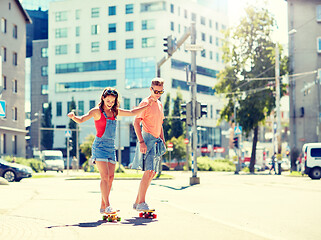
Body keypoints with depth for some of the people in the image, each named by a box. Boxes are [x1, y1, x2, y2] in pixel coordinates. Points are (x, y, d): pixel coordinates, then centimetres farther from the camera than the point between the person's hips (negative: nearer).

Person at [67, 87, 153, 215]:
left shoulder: (115, 112, 13)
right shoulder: (97, 111, -4)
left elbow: (132, 112, 21)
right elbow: (81, 120, -13)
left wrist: (146, 106, 18)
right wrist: (73, 117, -34)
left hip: (111, 146, 6)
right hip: (100, 145, -6)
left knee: (110, 177, 2)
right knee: (104, 176, -16)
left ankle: (103, 207, 10)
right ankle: (107, 206, -18)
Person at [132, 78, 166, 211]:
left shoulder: (159, 104, 17)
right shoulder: (145, 103, -7)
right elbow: (136, 123, -13)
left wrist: (163, 141, 18)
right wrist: (141, 141, -21)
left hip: (156, 141, 8)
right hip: (147, 139, -8)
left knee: (152, 173, 7)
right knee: (149, 171, -16)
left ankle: (137, 202, 13)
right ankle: (141, 203, -12)